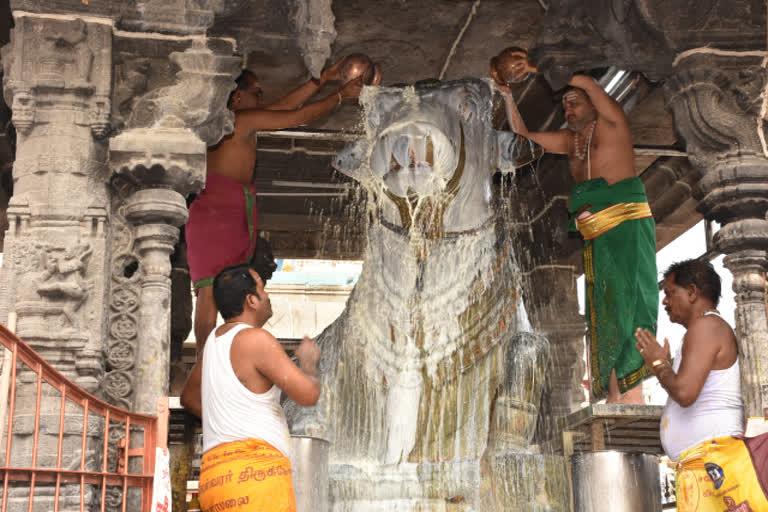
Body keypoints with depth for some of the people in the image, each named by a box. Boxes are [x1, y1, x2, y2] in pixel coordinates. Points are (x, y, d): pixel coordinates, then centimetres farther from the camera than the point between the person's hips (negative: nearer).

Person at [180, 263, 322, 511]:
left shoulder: (215, 338, 21)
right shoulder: (256, 339, -7)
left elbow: (189, 398, 36)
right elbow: (308, 394, -12)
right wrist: (308, 361, 9)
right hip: (254, 468, -9)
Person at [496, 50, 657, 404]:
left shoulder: (611, 122, 2)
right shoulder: (570, 140, 20)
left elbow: (585, 81, -11)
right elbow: (523, 136, 21)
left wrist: (538, 69, -5)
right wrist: (507, 94, 11)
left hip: (626, 227, -7)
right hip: (593, 235, 7)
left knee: (627, 300, -12)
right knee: (601, 310, 4)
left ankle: (632, 390, -12)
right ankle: (612, 393, 6)